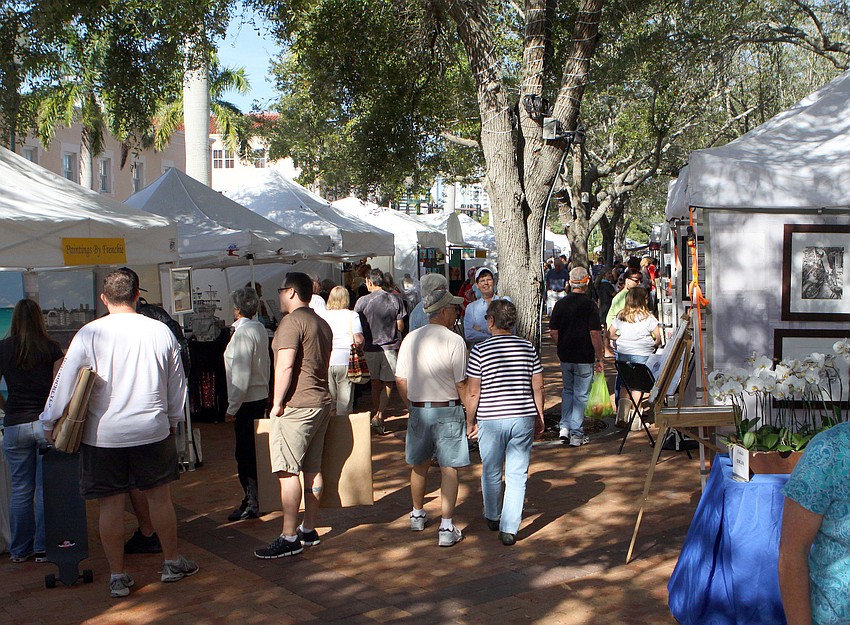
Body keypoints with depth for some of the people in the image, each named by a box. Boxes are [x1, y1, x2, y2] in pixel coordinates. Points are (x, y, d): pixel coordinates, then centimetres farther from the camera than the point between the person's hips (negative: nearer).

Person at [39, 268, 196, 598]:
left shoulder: (89, 334, -9)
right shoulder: (160, 331, -2)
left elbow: (65, 382, -6)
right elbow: (177, 383, 8)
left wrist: (49, 424, 8)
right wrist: (172, 420, 23)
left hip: (103, 435, -2)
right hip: (153, 431, 2)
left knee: (111, 506, 7)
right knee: (160, 498, 14)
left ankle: (118, 576, 15)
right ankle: (172, 562, 26)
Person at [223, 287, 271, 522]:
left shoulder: (243, 333, -19)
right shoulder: (260, 328, 9)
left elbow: (241, 374, -21)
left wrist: (232, 408, -17)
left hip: (247, 400, -9)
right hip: (261, 395, 9)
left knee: (245, 453, -3)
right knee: (255, 450, 17)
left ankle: (252, 503, 2)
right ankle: (259, 497, 26)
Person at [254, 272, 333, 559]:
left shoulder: (292, 322, -12)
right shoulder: (322, 323, 17)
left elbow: (285, 366, -20)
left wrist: (277, 403, -14)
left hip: (296, 406, -10)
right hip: (321, 403, 10)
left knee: (288, 471, -7)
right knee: (312, 469, 12)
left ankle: (289, 537, -6)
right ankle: (309, 529, 20)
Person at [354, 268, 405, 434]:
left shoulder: (362, 301, -5)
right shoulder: (395, 300, -4)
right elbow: (400, 326, -2)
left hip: (370, 347, 1)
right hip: (390, 346, -1)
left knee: (375, 383, 16)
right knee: (388, 383, 7)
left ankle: (375, 415, 20)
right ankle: (379, 415, -8)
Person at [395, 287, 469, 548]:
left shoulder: (411, 338, 2)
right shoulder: (455, 341, -13)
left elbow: (400, 380, 5)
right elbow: (462, 384, -12)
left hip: (418, 410, 5)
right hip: (448, 410, -4)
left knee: (419, 464, 20)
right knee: (449, 468, 3)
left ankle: (417, 515, 38)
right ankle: (446, 527, 1)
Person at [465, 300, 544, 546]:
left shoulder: (480, 350, -7)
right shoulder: (528, 348, 2)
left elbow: (473, 392, -7)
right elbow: (538, 387, 5)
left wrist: (470, 422, 4)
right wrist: (539, 417, 16)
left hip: (490, 419, -2)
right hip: (523, 418, 2)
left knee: (491, 473, 17)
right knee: (517, 475, 6)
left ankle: (493, 517, 35)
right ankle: (509, 528, 3)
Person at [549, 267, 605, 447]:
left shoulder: (560, 304, 1)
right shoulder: (589, 305, -12)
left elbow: (553, 332, 3)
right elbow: (595, 333, -15)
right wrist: (599, 358, -7)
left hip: (565, 357, 4)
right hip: (585, 358, -4)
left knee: (568, 390, 21)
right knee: (581, 394, 4)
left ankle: (564, 426, 14)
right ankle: (576, 434, 6)